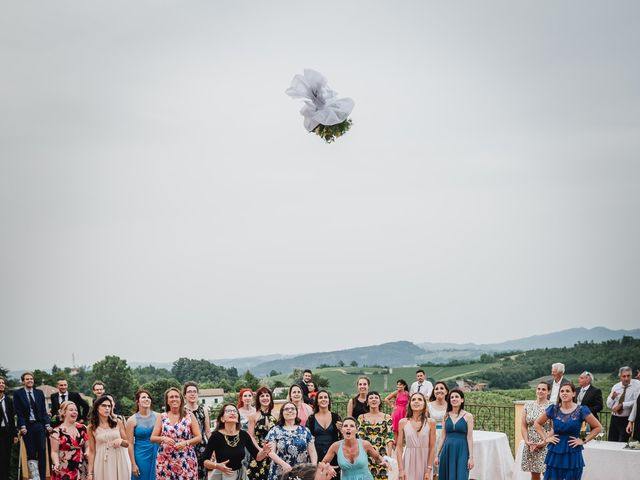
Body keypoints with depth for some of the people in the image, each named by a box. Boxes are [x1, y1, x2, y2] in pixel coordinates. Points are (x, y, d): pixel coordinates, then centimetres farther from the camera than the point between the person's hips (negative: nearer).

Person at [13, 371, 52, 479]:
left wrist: (47, 424, 1)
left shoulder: (39, 393, 12)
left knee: (42, 451, -3)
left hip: (39, 425, 3)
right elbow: (18, 412, -3)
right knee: (31, 453, -2)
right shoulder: (18, 393, 2)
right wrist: (22, 426, -12)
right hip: (27, 426, -3)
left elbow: (43, 411, 11)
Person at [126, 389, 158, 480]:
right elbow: (130, 443, -5)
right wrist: (133, 464, -8)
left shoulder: (157, 416, 0)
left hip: (156, 455, 2)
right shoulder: (132, 420, -5)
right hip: (141, 456, -2)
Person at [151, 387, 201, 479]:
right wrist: (163, 438, -13)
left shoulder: (189, 416, 4)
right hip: (165, 461, 1)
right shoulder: (161, 417, 7)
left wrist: (186, 443, -14)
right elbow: (152, 438, 7)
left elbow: (199, 437, 2)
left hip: (186, 461, -1)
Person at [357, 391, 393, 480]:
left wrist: (388, 455, -10)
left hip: (381, 455, -1)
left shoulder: (387, 417, 4)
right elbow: (359, 437, 3)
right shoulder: (362, 418, 7)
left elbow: (389, 437, -1)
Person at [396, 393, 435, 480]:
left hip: (424, 461, 0)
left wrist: (429, 469, -7)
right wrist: (401, 469, -5)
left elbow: (432, 447, -2)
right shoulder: (403, 422, 0)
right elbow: (399, 447, 1)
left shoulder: (430, 422, -2)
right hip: (408, 462, 0)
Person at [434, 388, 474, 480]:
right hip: (447, 451, 3)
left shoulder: (468, 416, -1)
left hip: (461, 451, -3)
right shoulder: (446, 416, 8)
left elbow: (469, 438, -3)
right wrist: (437, 455, 8)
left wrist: (471, 457, -7)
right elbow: (443, 436, 11)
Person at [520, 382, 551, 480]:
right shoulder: (528, 405, 6)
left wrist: (544, 442, -15)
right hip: (530, 445, 4)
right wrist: (527, 441, -5)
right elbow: (523, 426, 7)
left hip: (545, 446, -4)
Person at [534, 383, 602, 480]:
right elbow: (537, 423, 12)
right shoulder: (553, 409, 1)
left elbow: (598, 427, 0)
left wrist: (584, 440, -4)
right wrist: (546, 438, 2)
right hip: (555, 454, 2)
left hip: (573, 455, -2)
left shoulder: (581, 411, -5)